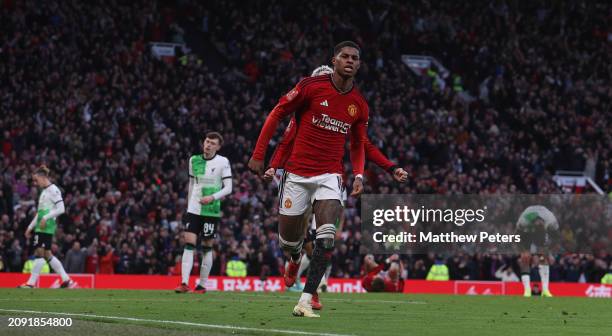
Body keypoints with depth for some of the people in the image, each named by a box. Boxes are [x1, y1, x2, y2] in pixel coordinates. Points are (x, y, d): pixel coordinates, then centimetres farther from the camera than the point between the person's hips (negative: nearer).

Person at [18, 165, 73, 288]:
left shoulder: (53, 190, -7)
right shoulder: (44, 191, 20)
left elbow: (61, 209, -15)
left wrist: (46, 218, -19)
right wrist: (30, 227, 23)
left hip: (47, 226, -10)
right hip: (41, 227, 10)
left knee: (40, 252, -10)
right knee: (47, 254, 8)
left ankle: (31, 283, -10)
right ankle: (66, 280, 11)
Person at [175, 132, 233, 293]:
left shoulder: (223, 162, -3)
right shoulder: (194, 160, 8)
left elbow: (228, 188, -4)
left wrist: (212, 197, -18)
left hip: (211, 211, -3)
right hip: (194, 209, 3)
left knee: (207, 248, 3)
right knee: (188, 244, -9)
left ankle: (202, 285, 12)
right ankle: (184, 283, -15)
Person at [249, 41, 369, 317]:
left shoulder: (359, 105, 5)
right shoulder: (311, 86, -7)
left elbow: (358, 145, 17)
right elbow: (277, 114, -1)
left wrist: (359, 175, -1)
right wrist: (258, 155, -4)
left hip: (329, 175, 1)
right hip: (297, 173, -1)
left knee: (327, 237, -21)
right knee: (288, 240, 6)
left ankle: (305, 301, -19)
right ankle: (295, 258, 46)